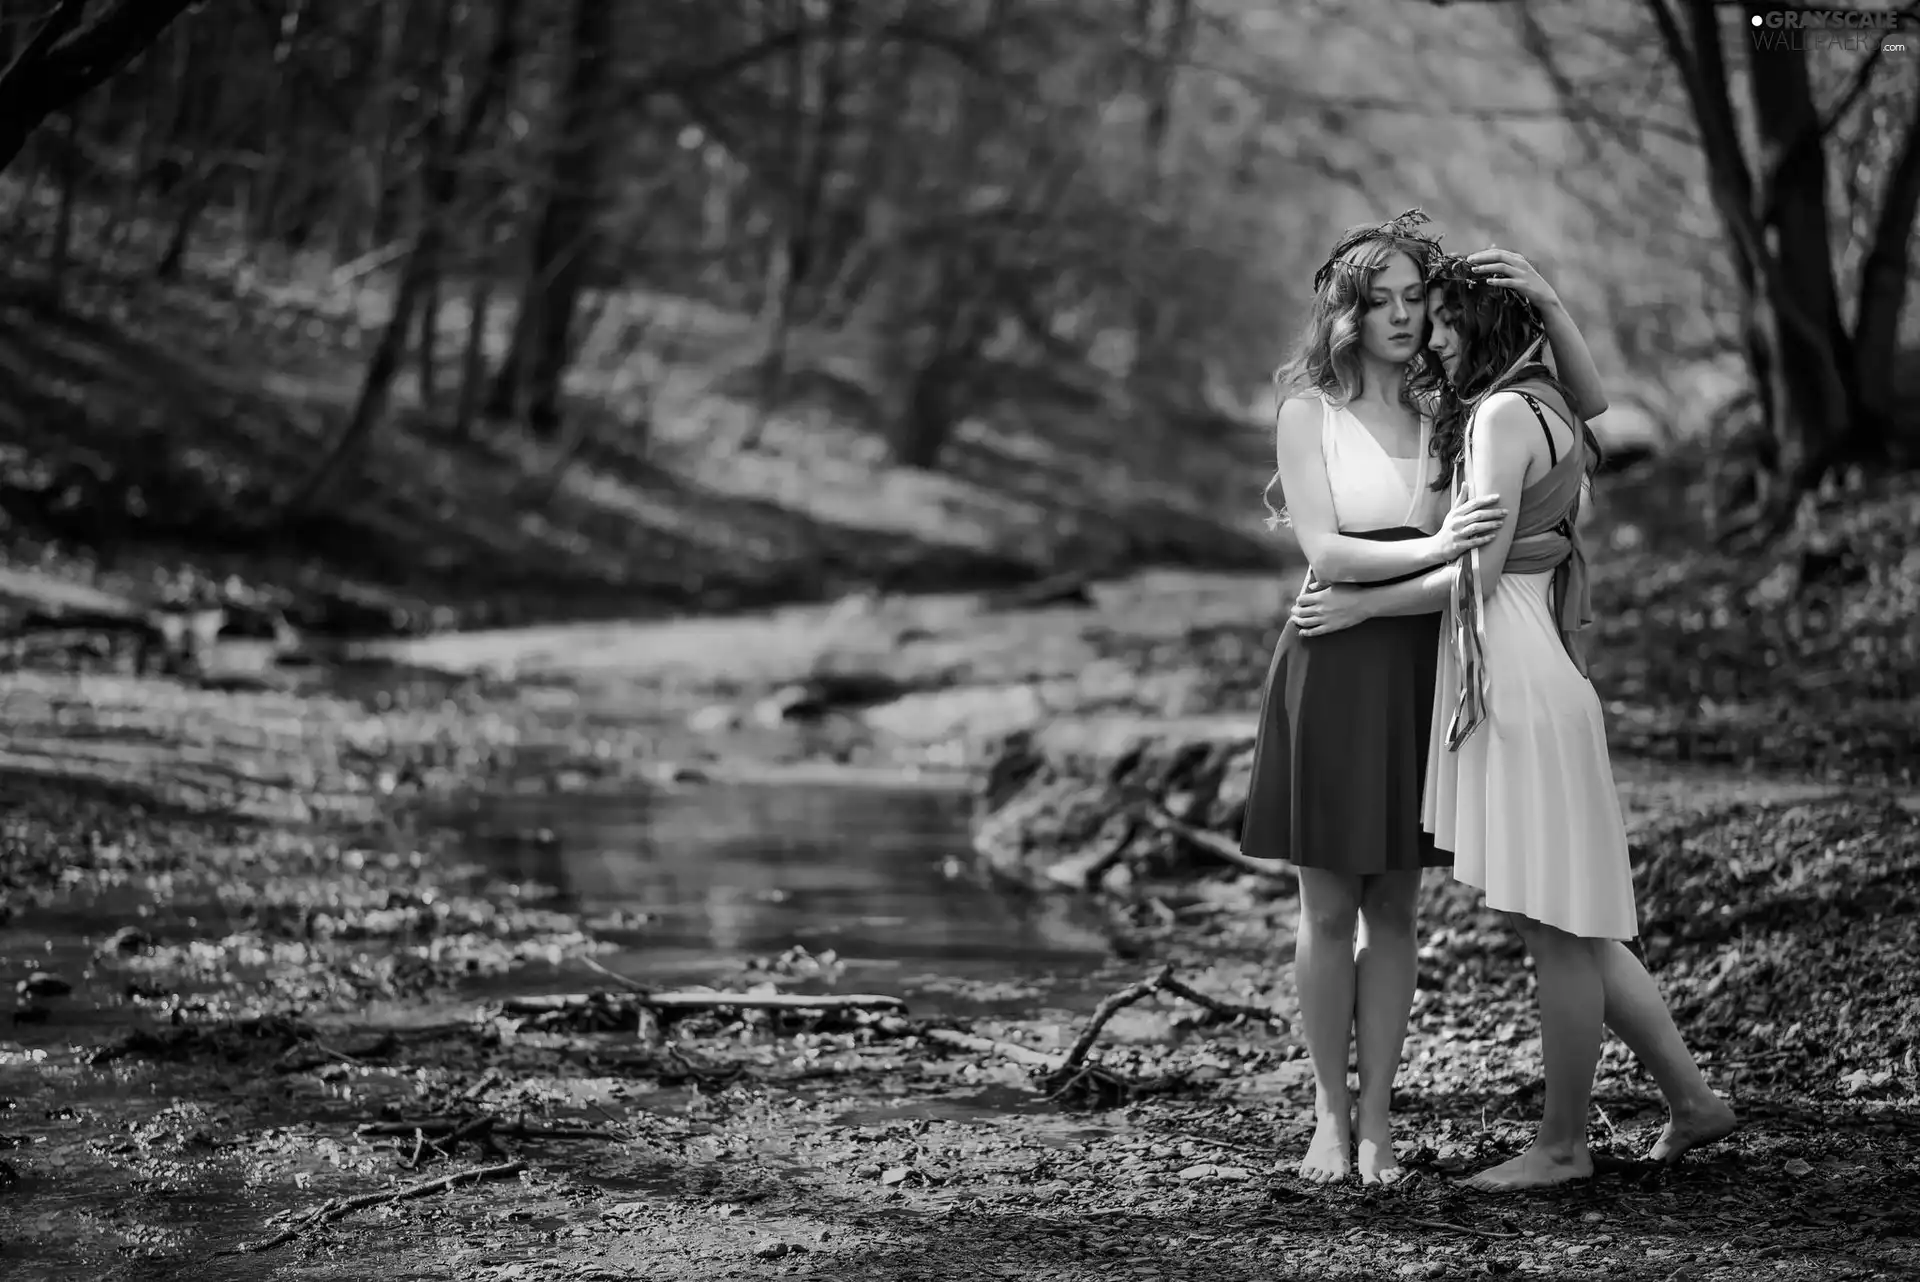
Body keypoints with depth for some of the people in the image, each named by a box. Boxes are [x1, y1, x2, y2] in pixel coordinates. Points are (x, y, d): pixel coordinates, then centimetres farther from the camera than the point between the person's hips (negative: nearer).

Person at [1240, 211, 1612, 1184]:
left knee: (1393, 909, 6)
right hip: (1334, 663, -3)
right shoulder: (1310, 412, -3)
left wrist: (1547, 302, -7)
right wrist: (1433, 548, -27)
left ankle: (1377, 1122, 12)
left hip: (1423, 666, 3)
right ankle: (1329, 1115, 13)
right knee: (1329, 907, 3)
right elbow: (1325, 553, -11)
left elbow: (1587, 403, 8)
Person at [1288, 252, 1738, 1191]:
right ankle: (1691, 1099, 18)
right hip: (1508, 668, 10)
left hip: (1517, 674, -10)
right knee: (1568, 923, 14)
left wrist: (1360, 605, -6)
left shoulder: (1503, 415, -12)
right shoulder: (1544, 409, 17)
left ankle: (1562, 1145, 5)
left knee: (1552, 923, -2)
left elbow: (1477, 570, -16)